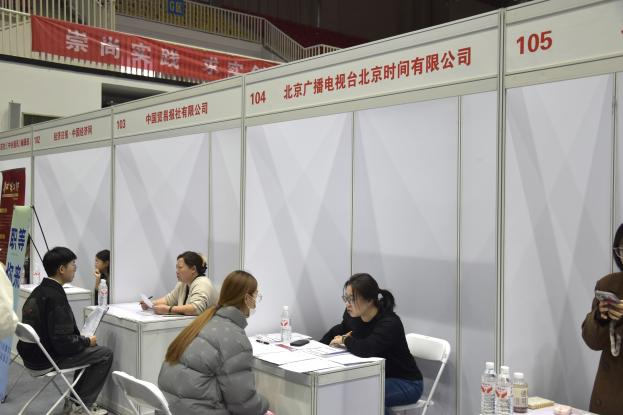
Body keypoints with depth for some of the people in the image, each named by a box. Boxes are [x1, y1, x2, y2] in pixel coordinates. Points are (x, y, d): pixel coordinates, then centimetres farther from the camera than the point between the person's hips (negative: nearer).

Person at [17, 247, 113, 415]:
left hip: (33, 353, 10)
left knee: (90, 350, 24)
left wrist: (82, 339, 11)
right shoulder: (55, 297, -25)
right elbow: (63, 342, -26)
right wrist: (87, 341, -9)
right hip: (47, 358, -10)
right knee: (105, 354, -2)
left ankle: (75, 401, 25)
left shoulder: (38, 291, 5)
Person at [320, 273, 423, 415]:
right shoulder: (352, 316, -6)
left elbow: (366, 349, -40)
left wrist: (344, 340, -22)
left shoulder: (390, 323, -26)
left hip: (406, 383, -6)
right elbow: (335, 333, 14)